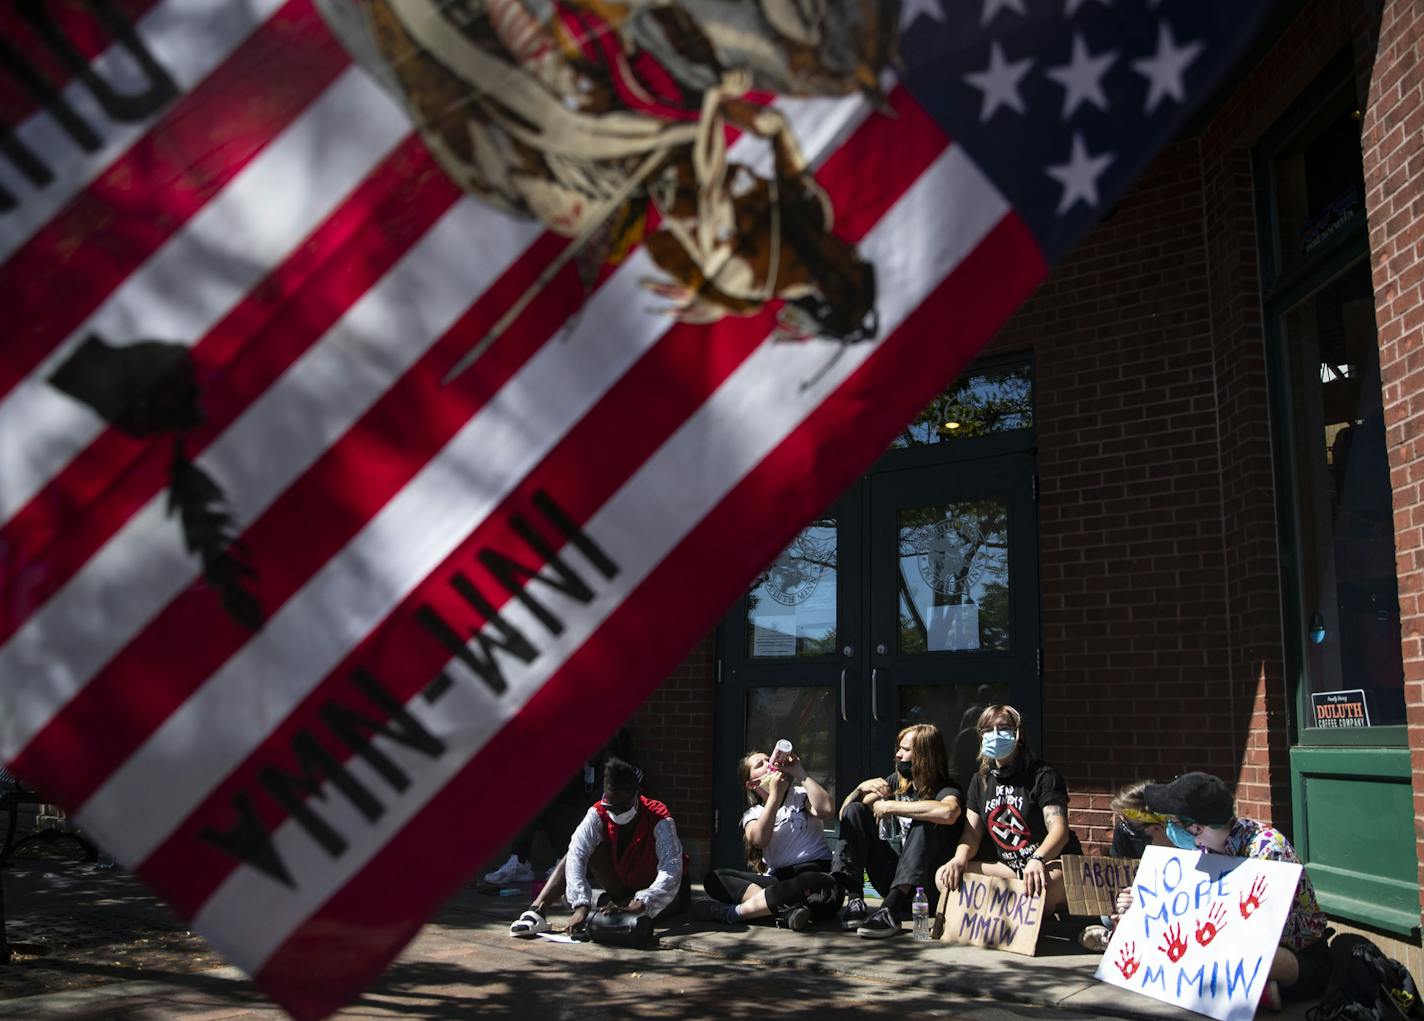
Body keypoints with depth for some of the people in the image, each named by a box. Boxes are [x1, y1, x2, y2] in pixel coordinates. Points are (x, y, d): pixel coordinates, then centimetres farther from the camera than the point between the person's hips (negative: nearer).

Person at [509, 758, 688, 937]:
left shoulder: (659, 820, -30)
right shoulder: (598, 814, -21)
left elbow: (671, 871, -42)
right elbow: (576, 856, -35)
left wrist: (639, 905, -58)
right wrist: (581, 906, -50)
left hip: (659, 888, -3)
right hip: (623, 887, 3)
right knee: (583, 850, -21)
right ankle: (536, 910, -32)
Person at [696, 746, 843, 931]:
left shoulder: (801, 795, 9)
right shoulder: (753, 814, 13)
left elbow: (826, 809, -15)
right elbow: (759, 840, -12)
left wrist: (800, 773, -9)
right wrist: (775, 794, -13)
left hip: (816, 876, -3)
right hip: (778, 880, 3)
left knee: (823, 886, -40)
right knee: (714, 879, -15)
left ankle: (733, 912, -31)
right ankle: (787, 911, -35)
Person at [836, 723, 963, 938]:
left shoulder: (945, 789, -10)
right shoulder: (896, 782, 8)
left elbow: (948, 812, -38)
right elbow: (844, 812, 10)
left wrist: (891, 807, -28)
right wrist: (861, 789, -12)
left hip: (923, 884, -6)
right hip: (891, 877, 6)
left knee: (927, 822, -31)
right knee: (855, 810, -8)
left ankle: (890, 909, -41)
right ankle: (854, 898, -21)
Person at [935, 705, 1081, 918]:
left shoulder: (1042, 775, -7)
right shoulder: (980, 782, 12)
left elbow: (1059, 830, -19)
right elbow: (972, 834, 7)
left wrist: (1038, 860, -41)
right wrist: (960, 857, -18)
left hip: (1053, 862, -6)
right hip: (1005, 865, 6)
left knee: (1038, 886, -42)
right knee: (945, 877, -16)